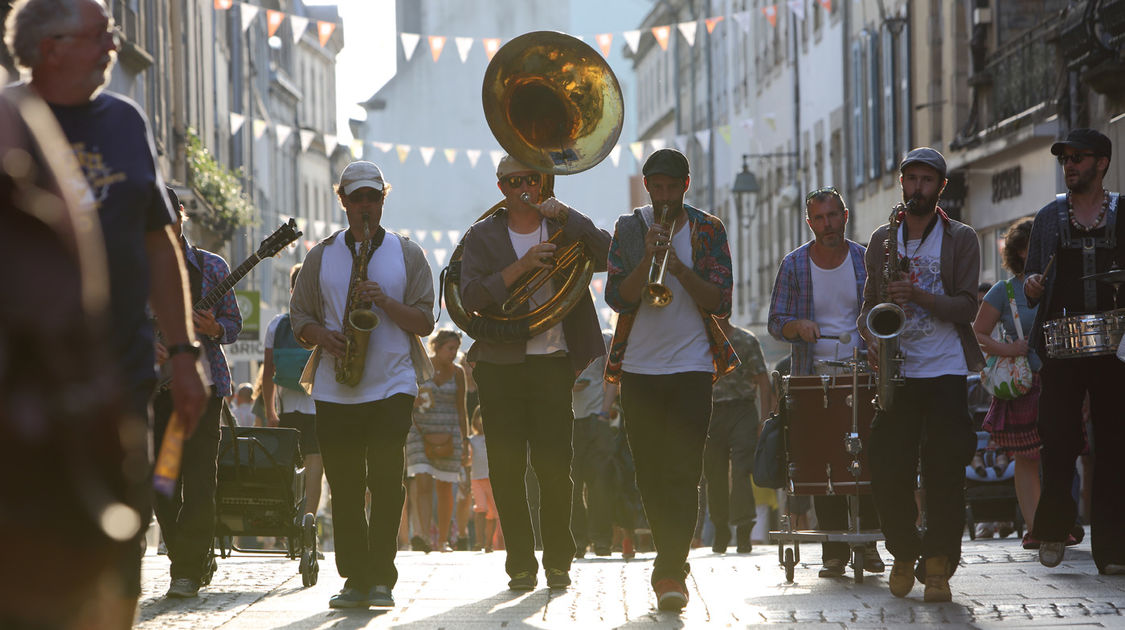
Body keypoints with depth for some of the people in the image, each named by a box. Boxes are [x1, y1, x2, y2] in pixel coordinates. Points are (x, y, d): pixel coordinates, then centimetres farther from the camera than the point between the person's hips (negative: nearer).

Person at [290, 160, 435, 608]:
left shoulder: (407, 253, 8)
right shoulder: (321, 256, 13)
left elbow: (424, 322, 3)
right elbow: (299, 317, 13)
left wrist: (385, 302, -13)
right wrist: (321, 335, -8)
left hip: (392, 383, -2)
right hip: (334, 389, 2)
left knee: (386, 482, -10)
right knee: (343, 486, 1)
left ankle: (381, 578, -5)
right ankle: (355, 579, 7)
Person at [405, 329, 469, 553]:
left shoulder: (456, 373, 8)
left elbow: (461, 409, 13)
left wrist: (465, 440, 8)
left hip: (447, 434, 2)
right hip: (419, 431, -2)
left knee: (445, 487, 2)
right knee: (423, 481, -18)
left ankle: (442, 539, 11)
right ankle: (424, 532, -29)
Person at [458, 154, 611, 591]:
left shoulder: (564, 228, 9)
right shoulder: (483, 236, 8)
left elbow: (606, 256, -9)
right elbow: (471, 297, -5)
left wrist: (566, 215, -15)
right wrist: (521, 266, -15)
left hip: (553, 362, -1)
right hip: (500, 365, 1)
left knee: (554, 465, -5)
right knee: (507, 469, 0)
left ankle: (558, 562, 8)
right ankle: (520, 564, 8)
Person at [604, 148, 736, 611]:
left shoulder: (708, 230, 4)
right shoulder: (628, 230, 7)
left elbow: (721, 302, -4)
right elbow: (617, 298, -4)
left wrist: (679, 267, -17)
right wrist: (648, 258, -18)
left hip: (692, 364, -2)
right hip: (639, 367, 2)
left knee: (683, 471, -12)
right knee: (650, 472, 6)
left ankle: (671, 570, -16)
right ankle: (672, 562, 20)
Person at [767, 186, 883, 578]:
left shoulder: (866, 261, 5)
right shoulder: (794, 265, 4)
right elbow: (775, 323, 5)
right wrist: (799, 326, -17)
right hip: (814, 376, 0)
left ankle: (868, 542, 1)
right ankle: (834, 551, 1)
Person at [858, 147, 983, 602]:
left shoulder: (961, 239, 4)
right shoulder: (881, 240, 14)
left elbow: (967, 307, -5)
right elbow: (869, 303, 17)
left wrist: (919, 295, -20)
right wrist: (871, 336, -4)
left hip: (945, 371, -3)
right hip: (896, 371, 3)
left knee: (944, 470, -8)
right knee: (887, 470, -4)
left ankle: (938, 565, 0)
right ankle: (903, 555, 16)